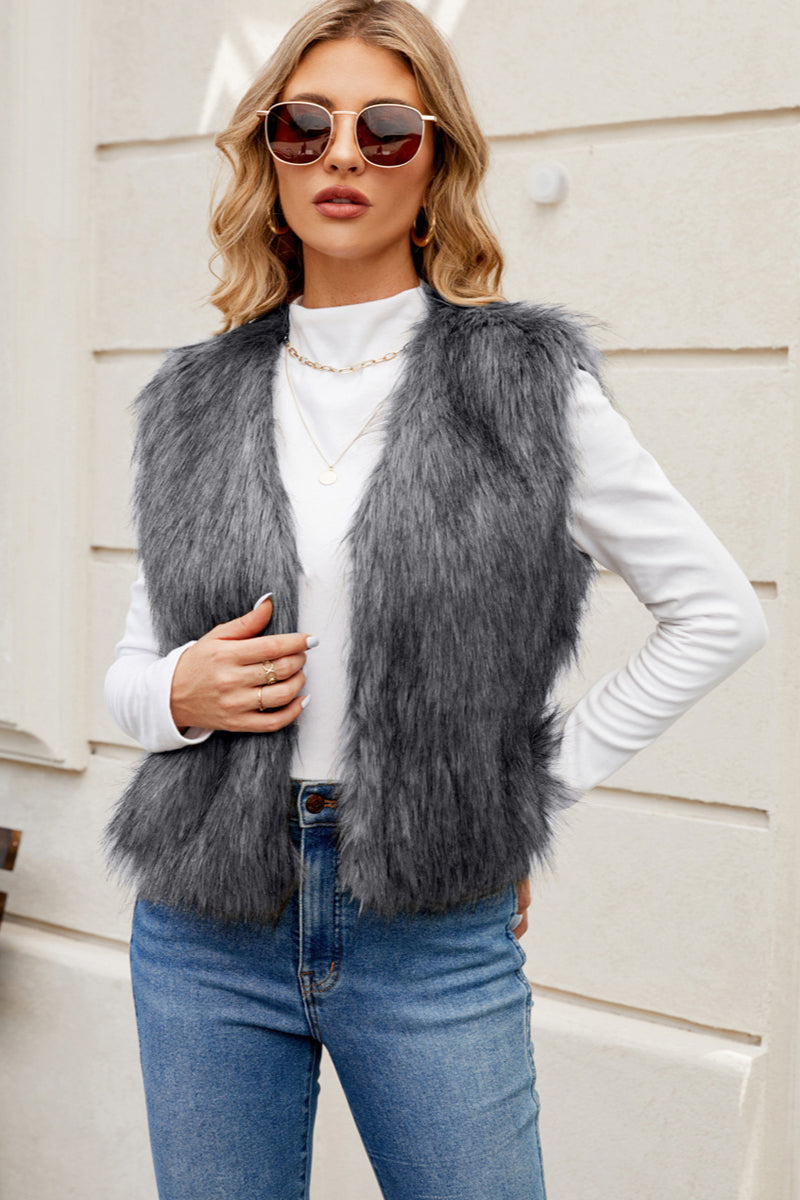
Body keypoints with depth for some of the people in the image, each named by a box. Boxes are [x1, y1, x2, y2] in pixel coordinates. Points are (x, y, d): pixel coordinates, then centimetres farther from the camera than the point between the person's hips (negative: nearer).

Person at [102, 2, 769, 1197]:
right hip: (206, 929, 3)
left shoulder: (529, 383, -4)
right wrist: (181, 691, -10)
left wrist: (541, 787, -3)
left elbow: (720, 611, 0)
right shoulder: (197, 399, 6)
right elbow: (131, 665, 13)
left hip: (435, 938, -2)